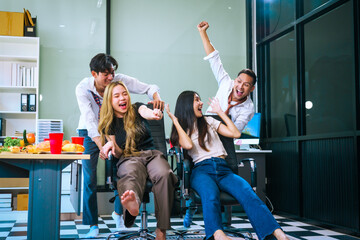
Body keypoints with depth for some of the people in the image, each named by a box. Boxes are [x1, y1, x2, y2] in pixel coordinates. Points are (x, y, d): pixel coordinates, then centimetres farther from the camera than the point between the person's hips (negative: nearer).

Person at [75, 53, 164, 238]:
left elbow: (149, 88, -14)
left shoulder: (120, 80, -19)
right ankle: (93, 225, 5)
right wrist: (101, 146, -46)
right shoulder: (83, 89, -23)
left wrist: (156, 96, -39)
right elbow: (90, 120, -32)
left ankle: (118, 212, 20)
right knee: (90, 179, -8)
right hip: (90, 133, -2)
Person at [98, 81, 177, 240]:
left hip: (152, 154, 1)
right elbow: (118, 154, 10)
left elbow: (146, 113, -11)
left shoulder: (137, 109, 15)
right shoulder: (108, 123, 15)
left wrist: (154, 114, -37)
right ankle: (132, 203, -76)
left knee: (164, 175, -34)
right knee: (131, 175, -39)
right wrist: (111, 146, -14)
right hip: (129, 158, -1)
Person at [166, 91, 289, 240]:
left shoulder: (209, 122, 28)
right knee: (211, 195, -40)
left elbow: (236, 133, 17)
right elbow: (188, 145, -7)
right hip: (201, 170, -2)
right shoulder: (181, 130, 18)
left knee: (247, 193, -29)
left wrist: (220, 112, 22)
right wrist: (175, 121, 3)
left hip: (223, 169, 3)